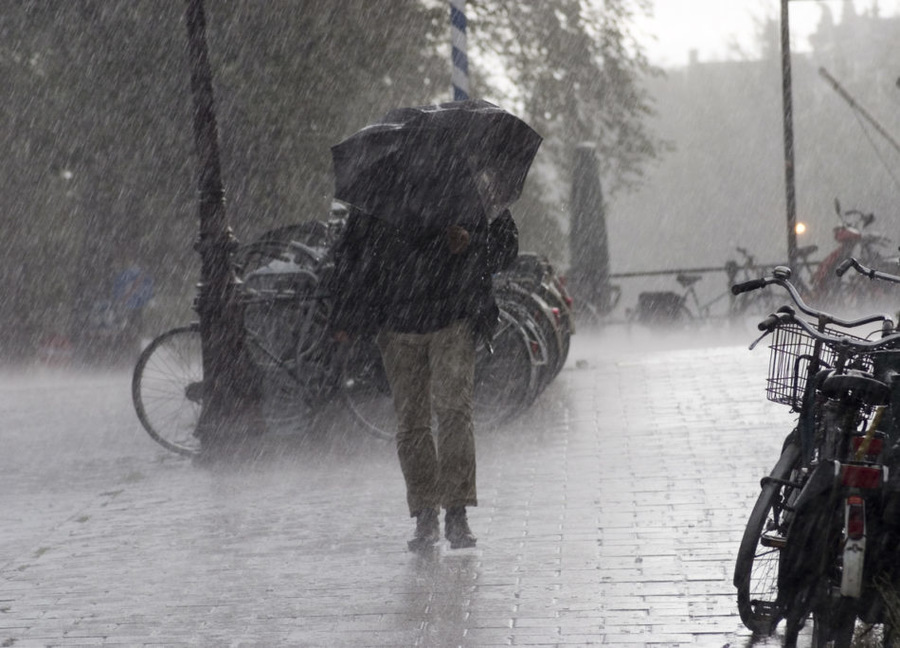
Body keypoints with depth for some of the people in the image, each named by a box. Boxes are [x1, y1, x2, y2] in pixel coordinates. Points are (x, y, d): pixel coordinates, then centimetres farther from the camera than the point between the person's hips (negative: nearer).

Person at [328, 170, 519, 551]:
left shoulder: (467, 192, 6)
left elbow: (505, 248, 12)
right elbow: (350, 257, 14)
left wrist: (471, 244, -10)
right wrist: (344, 318, 6)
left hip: (453, 321, -2)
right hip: (397, 323, 2)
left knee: (453, 408, -16)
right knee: (410, 421, 2)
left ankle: (456, 512, -15)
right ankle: (425, 516, 8)